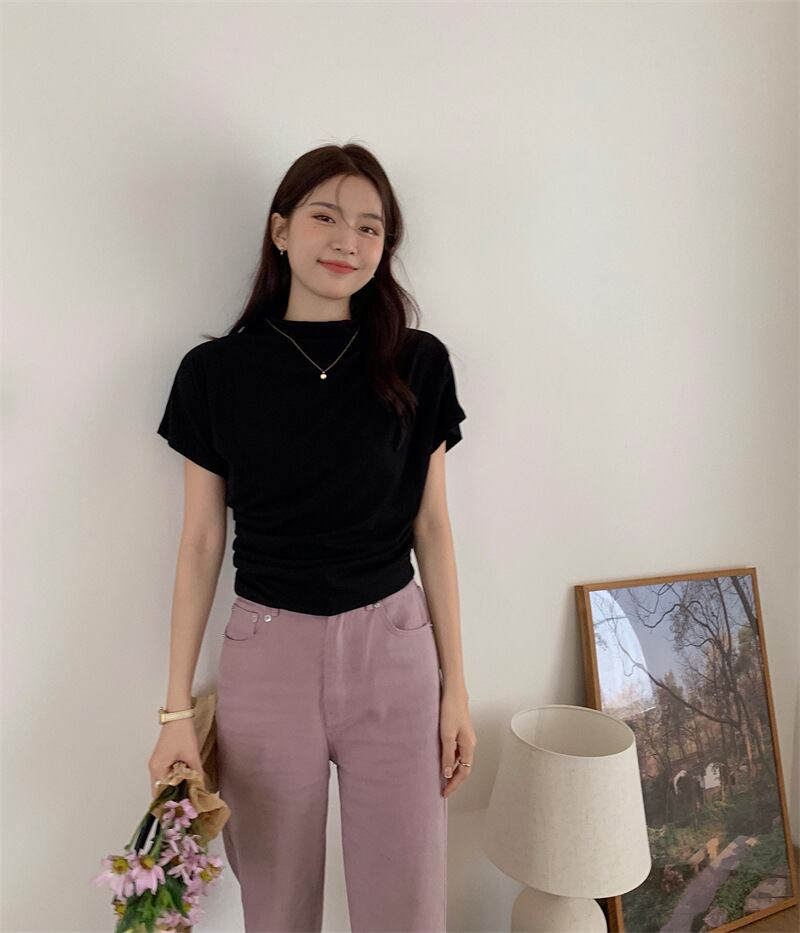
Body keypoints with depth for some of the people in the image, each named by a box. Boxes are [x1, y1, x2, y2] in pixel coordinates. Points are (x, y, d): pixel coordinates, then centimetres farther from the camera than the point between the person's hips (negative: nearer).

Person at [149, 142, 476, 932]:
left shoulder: (418, 364, -1)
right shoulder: (216, 370, -2)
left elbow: (431, 527, 3)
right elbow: (201, 542, 1)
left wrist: (455, 686, 3)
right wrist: (177, 708, 2)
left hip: (392, 648, 1)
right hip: (266, 652, 0)